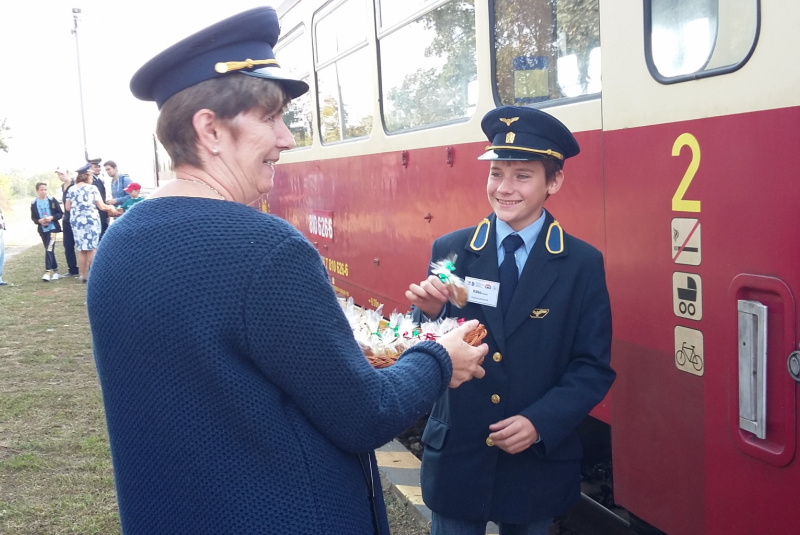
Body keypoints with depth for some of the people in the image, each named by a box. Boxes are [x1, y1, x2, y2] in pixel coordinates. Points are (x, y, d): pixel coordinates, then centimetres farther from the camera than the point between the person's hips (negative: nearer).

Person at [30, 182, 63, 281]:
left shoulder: (52, 200, -2)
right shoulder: (34, 203, 2)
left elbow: (60, 213, 0)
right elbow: (33, 217, 8)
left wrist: (52, 217, -17)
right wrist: (39, 221, -13)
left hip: (52, 228, -3)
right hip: (42, 230, 3)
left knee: (49, 249, -14)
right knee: (49, 250, 10)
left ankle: (48, 271, -18)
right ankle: (55, 270, 20)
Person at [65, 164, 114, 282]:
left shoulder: (71, 189, 7)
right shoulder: (92, 188, -4)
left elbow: (67, 207, 10)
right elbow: (101, 206, -5)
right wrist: (110, 207, 13)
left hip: (76, 221, 4)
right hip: (91, 220, -4)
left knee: (81, 249, 8)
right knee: (92, 248, 1)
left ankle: (83, 275, 10)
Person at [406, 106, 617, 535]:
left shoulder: (583, 265, -5)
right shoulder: (449, 252, -2)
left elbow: (593, 368, -5)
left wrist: (540, 424, -17)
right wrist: (430, 314, -20)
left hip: (537, 463, 0)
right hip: (455, 460, 1)